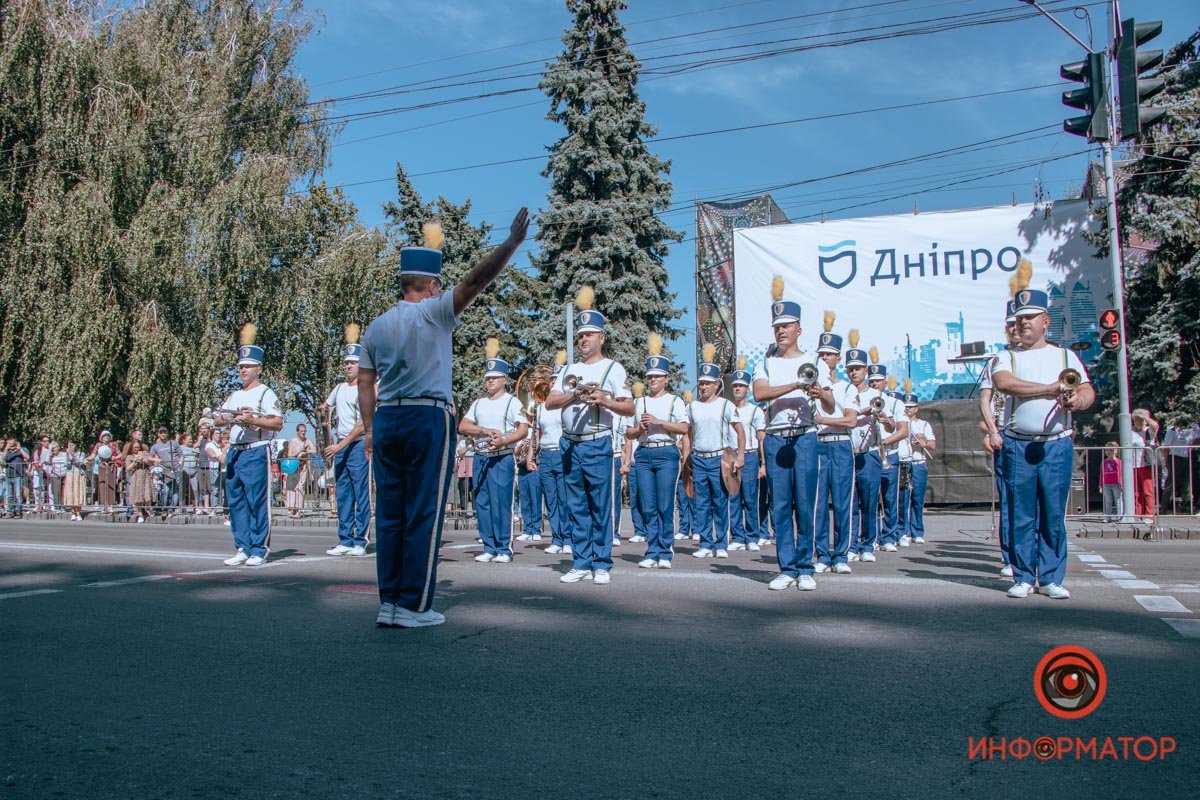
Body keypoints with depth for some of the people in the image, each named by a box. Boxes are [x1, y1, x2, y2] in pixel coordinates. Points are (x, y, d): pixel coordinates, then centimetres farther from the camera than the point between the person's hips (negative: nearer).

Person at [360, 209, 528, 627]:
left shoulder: (377, 325, 14)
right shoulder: (433, 312, -4)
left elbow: (364, 381, 13)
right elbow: (475, 281, -15)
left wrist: (368, 428, 17)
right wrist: (512, 242, -16)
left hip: (386, 420, 6)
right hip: (428, 419, -6)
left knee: (389, 514, 7)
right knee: (424, 513, -2)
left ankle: (388, 603, 10)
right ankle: (413, 606, 0)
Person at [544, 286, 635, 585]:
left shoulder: (613, 368, 2)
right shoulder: (569, 370, 17)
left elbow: (629, 408, -5)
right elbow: (550, 402, 6)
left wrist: (604, 401, -22)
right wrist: (575, 396, -11)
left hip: (598, 445, -5)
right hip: (570, 445, 5)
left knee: (600, 507, -2)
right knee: (577, 507, 7)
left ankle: (602, 565, 4)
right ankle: (582, 564, 13)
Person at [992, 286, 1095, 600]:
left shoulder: (1065, 356, 12)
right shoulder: (1008, 358, 9)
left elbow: (1088, 391, 1)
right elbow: (1003, 383, -14)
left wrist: (1077, 400, -22)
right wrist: (1051, 389, -16)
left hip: (1057, 445, 0)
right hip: (1019, 446, 0)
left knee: (1054, 515, 2)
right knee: (1021, 514, 2)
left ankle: (1051, 578, 11)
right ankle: (1023, 577, 10)